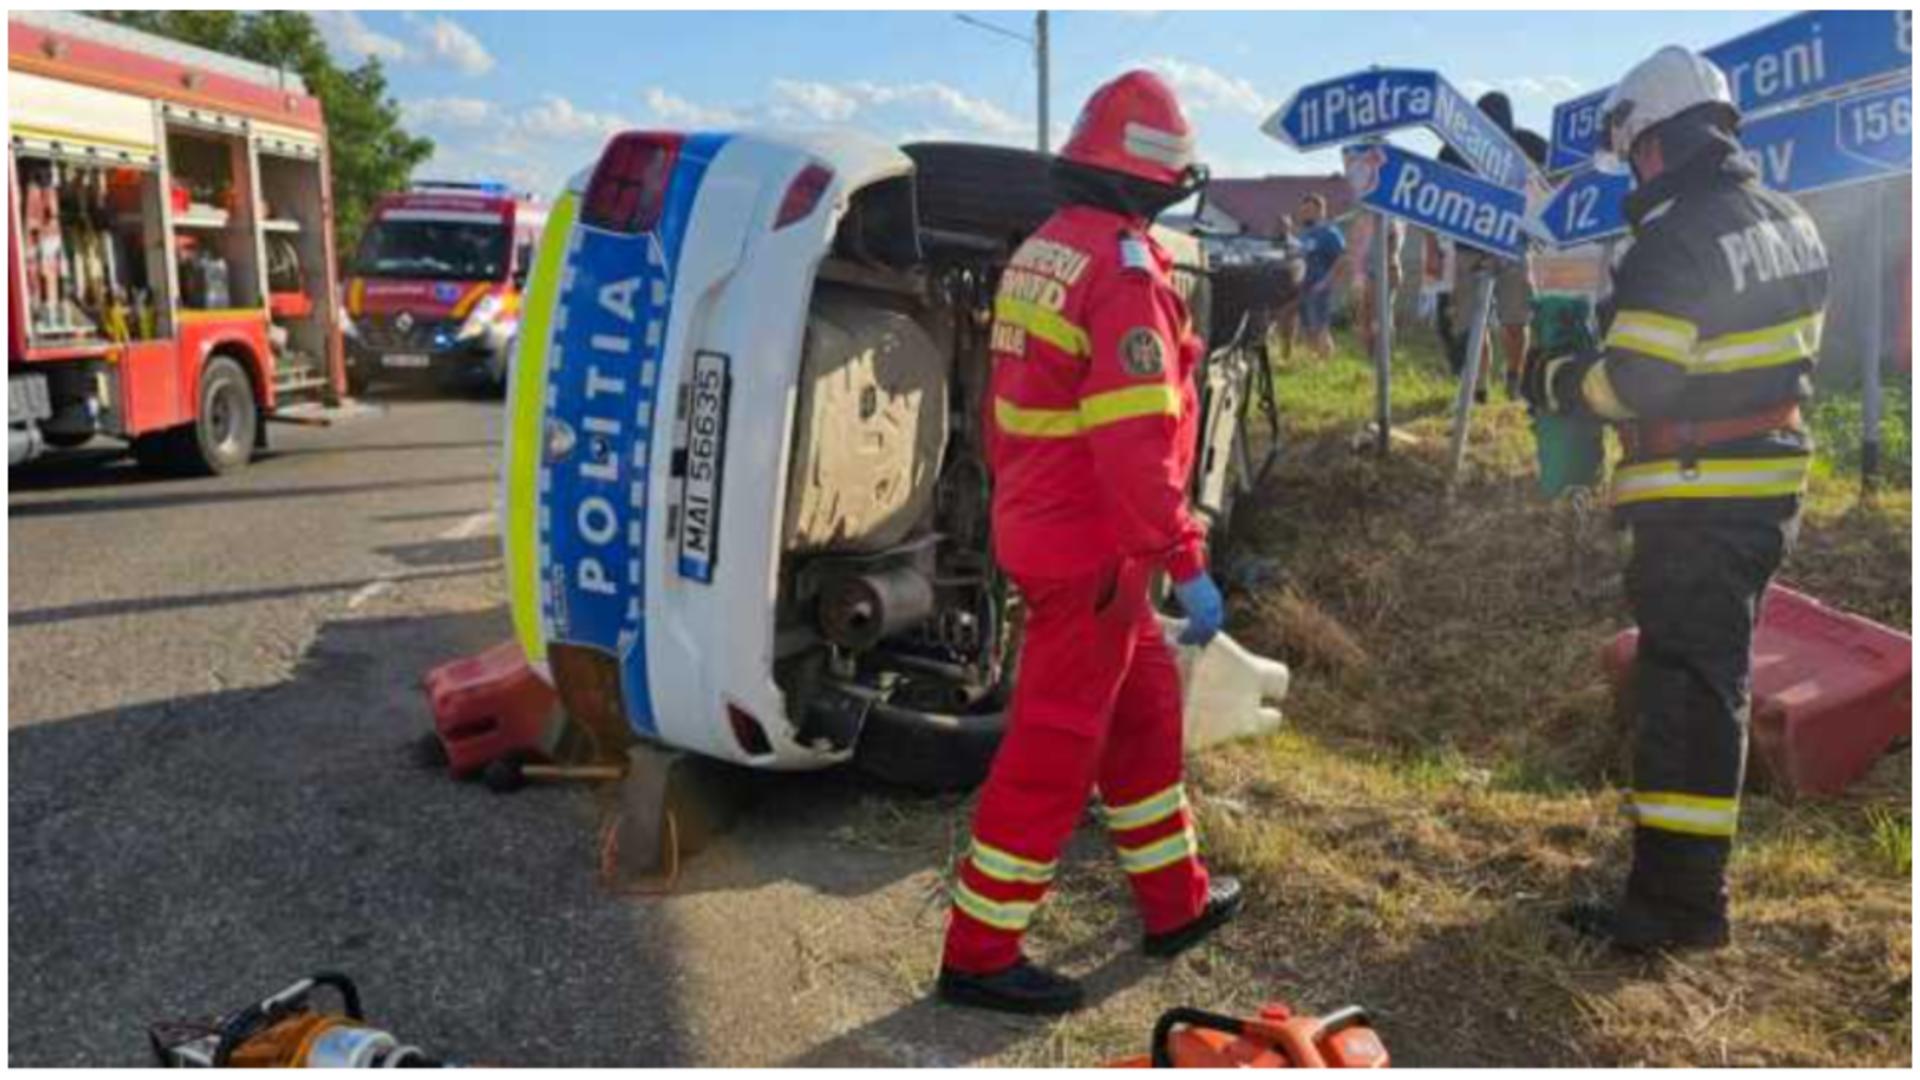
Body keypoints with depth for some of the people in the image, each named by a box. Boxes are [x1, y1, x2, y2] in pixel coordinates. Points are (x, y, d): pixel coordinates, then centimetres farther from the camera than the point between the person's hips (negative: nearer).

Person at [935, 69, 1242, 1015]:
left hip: (1039, 529, 10)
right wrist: (1187, 562, -22)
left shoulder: (1039, 253, 11)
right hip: (1093, 551, -10)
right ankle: (978, 954, 11)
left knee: (1143, 713, 20)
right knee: (1053, 748, 0)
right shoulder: (1125, 266, -18)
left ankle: (1177, 901, 35)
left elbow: (1007, 406, 17)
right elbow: (1137, 443, -25)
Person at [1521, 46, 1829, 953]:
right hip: (1771, 484, 10)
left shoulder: (1678, 239, -19)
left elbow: (1630, 379, -22)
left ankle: (1680, 899, -2)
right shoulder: (1790, 225, 11)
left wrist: (1554, 383, -5)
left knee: (1685, 685, -6)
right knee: (1715, 673, 21)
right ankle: (1693, 842, 38)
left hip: (1696, 501, -10)